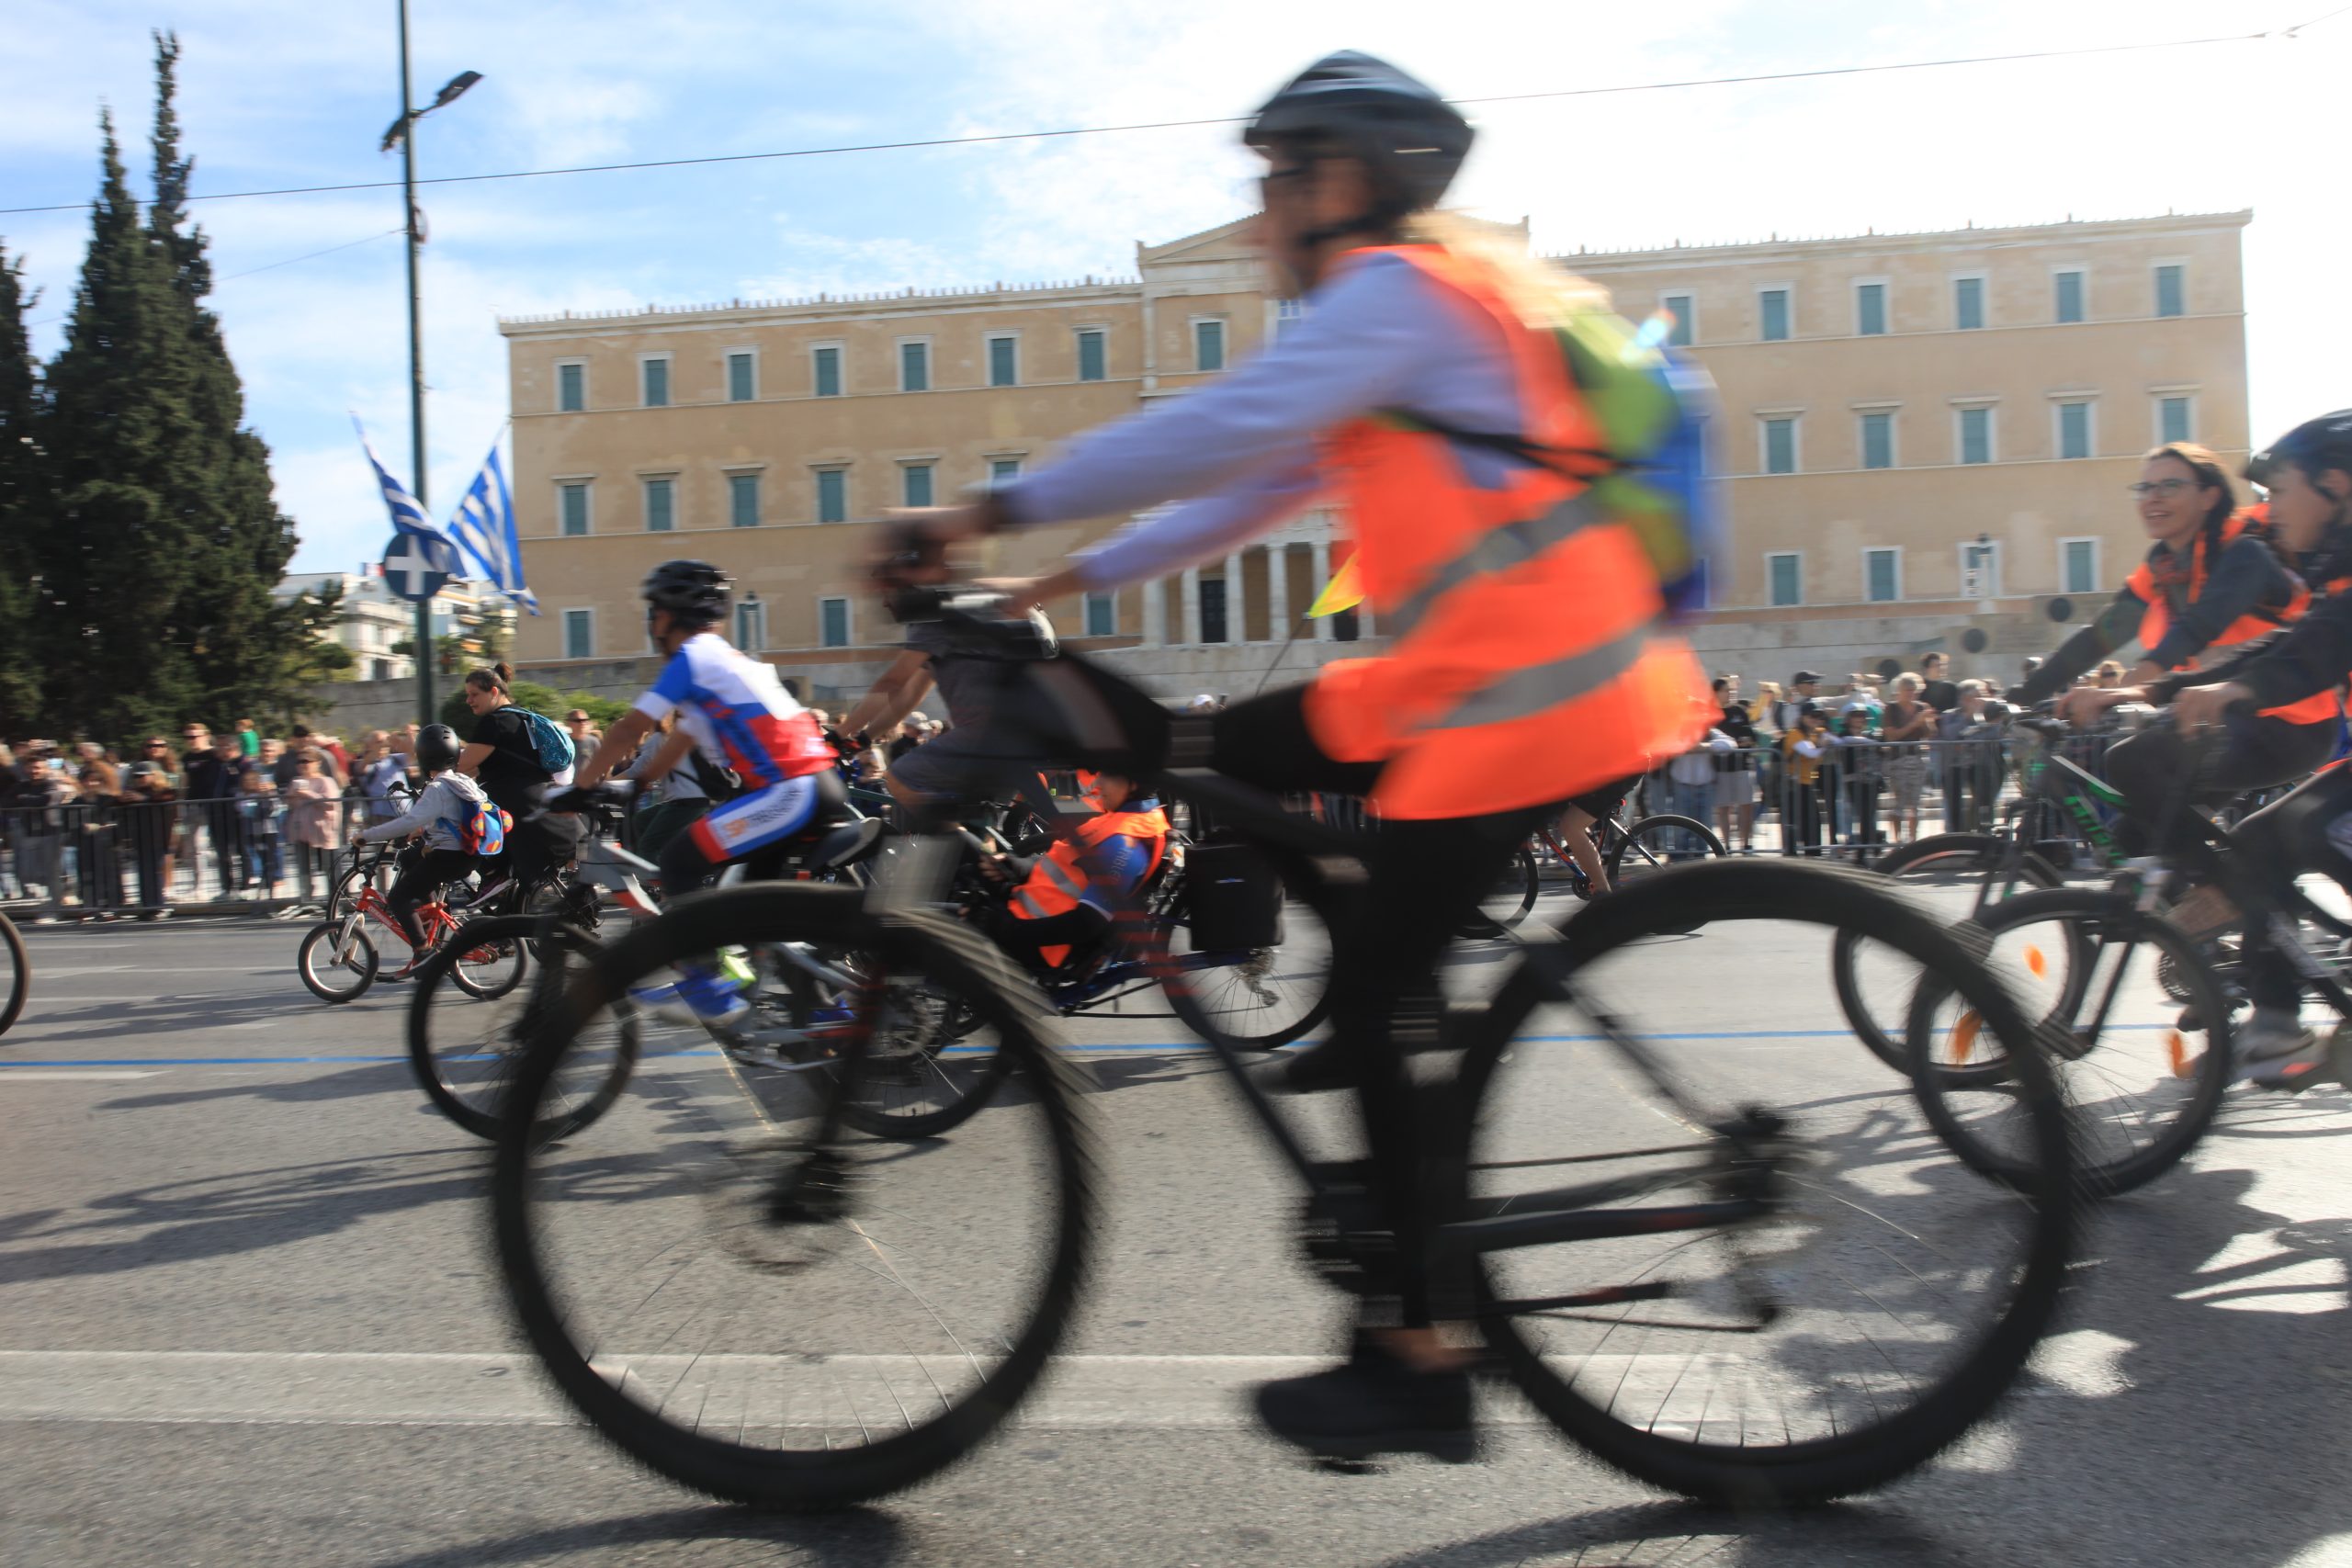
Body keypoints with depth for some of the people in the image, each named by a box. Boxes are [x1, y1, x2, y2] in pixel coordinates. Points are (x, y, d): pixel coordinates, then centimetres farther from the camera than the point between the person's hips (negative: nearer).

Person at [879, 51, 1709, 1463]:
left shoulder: (1399, 291, -9)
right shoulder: (1428, 302, 22)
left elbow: (1225, 432, -23)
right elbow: (1262, 482, 21)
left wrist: (998, 512, -19)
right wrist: (1080, 578, 17)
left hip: (1528, 699, -10)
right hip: (1478, 678, 10)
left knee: (1371, 1005, -3)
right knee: (1239, 749, 14)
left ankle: (1421, 1362, 8)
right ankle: (1396, 998, 16)